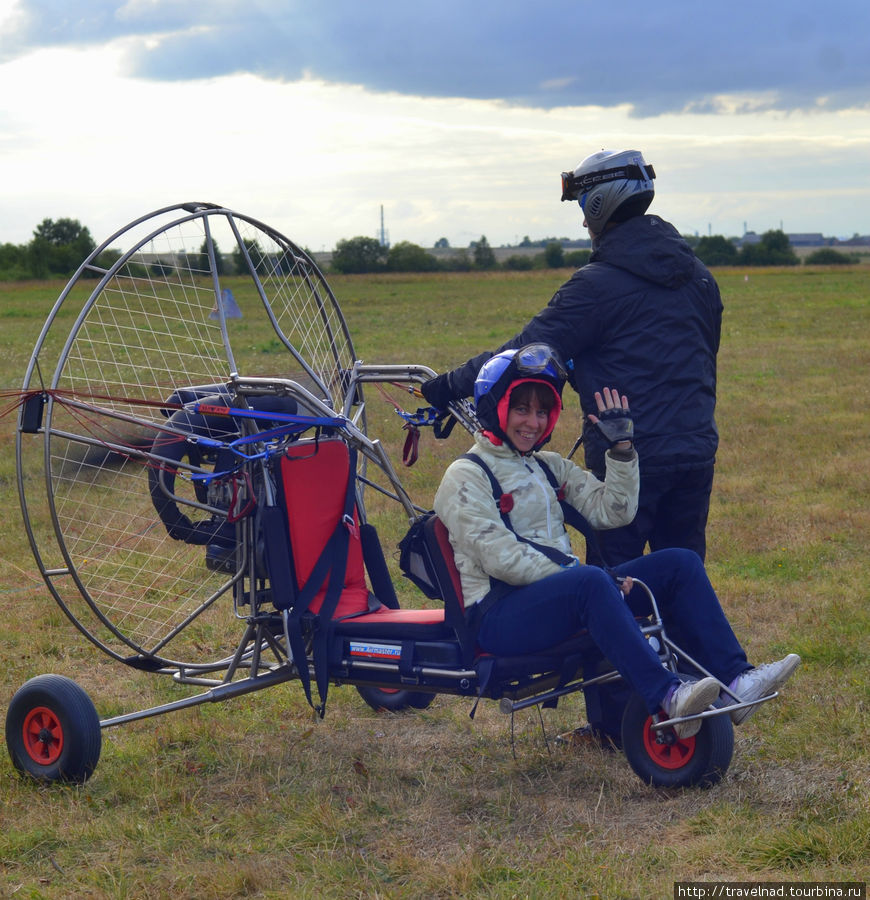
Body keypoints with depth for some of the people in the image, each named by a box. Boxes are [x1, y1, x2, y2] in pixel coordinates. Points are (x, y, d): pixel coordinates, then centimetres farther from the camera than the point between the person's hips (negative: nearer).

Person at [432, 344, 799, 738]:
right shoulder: (466, 476, -2)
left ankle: (734, 680, -21)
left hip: (561, 596, 8)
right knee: (591, 580, -38)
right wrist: (568, 574, -20)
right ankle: (666, 698, -45)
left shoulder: (548, 467, 20)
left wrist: (621, 447, 3)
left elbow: (612, 512, 11)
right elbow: (500, 558, -15)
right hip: (500, 616, -7)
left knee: (679, 563, -9)